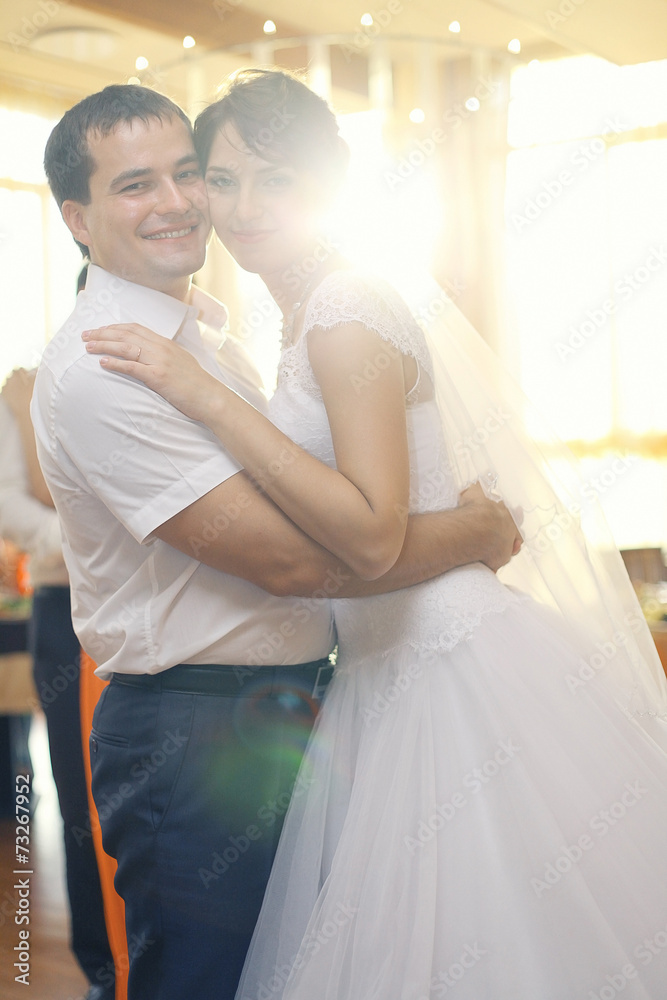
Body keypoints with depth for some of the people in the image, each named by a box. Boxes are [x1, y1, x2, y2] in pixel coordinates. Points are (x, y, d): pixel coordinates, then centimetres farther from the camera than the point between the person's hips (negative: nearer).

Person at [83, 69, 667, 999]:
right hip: (390, 673, 10)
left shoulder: (346, 311, -16)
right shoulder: (303, 321, 14)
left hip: (454, 671, -10)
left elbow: (373, 533, -26)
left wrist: (204, 395, -24)